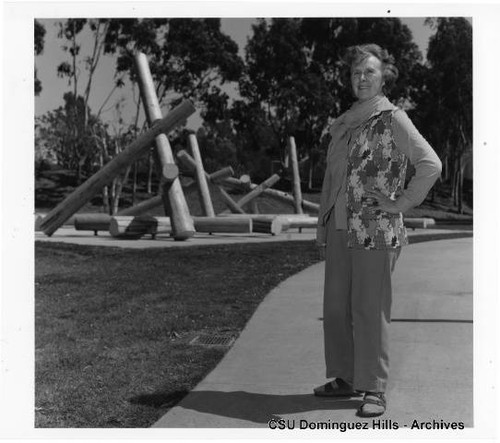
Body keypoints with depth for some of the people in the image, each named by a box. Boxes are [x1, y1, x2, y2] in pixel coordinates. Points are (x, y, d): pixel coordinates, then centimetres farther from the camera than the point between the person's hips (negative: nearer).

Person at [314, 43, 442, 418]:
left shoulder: (394, 119, -5)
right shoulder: (343, 124, 16)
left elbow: (431, 164, -14)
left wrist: (400, 203, -12)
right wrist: (323, 229, 16)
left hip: (376, 231, -7)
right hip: (340, 230, 7)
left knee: (370, 310, -4)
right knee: (336, 307, 11)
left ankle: (374, 390, 7)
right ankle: (346, 378, 25)